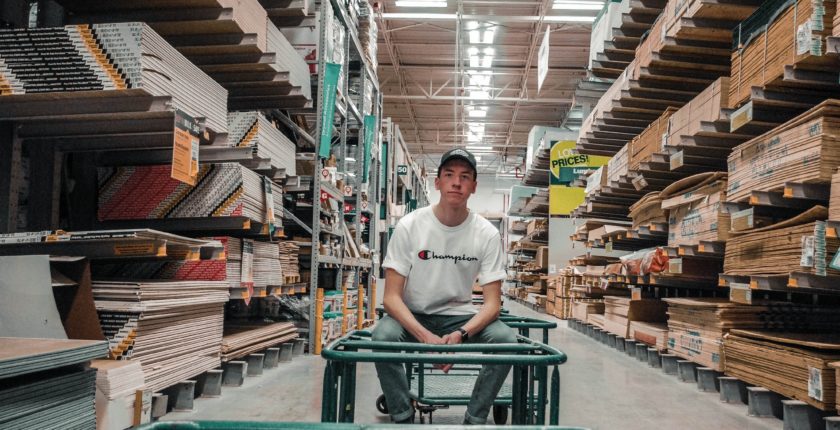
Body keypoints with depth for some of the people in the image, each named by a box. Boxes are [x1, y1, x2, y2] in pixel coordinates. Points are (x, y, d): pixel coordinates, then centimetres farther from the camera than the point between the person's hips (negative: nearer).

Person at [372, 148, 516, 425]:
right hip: (413, 317, -1)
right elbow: (391, 296, -16)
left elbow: (493, 301, -11)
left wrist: (461, 335, -32)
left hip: (460, 317, 1)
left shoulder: (487, 234, -11)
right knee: (383, 336, -33)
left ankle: (474, 421, -8)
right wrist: (426, 337, -33)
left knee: (505, 339, -26)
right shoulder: (409, 226, -14)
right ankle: (403, 419, -11)